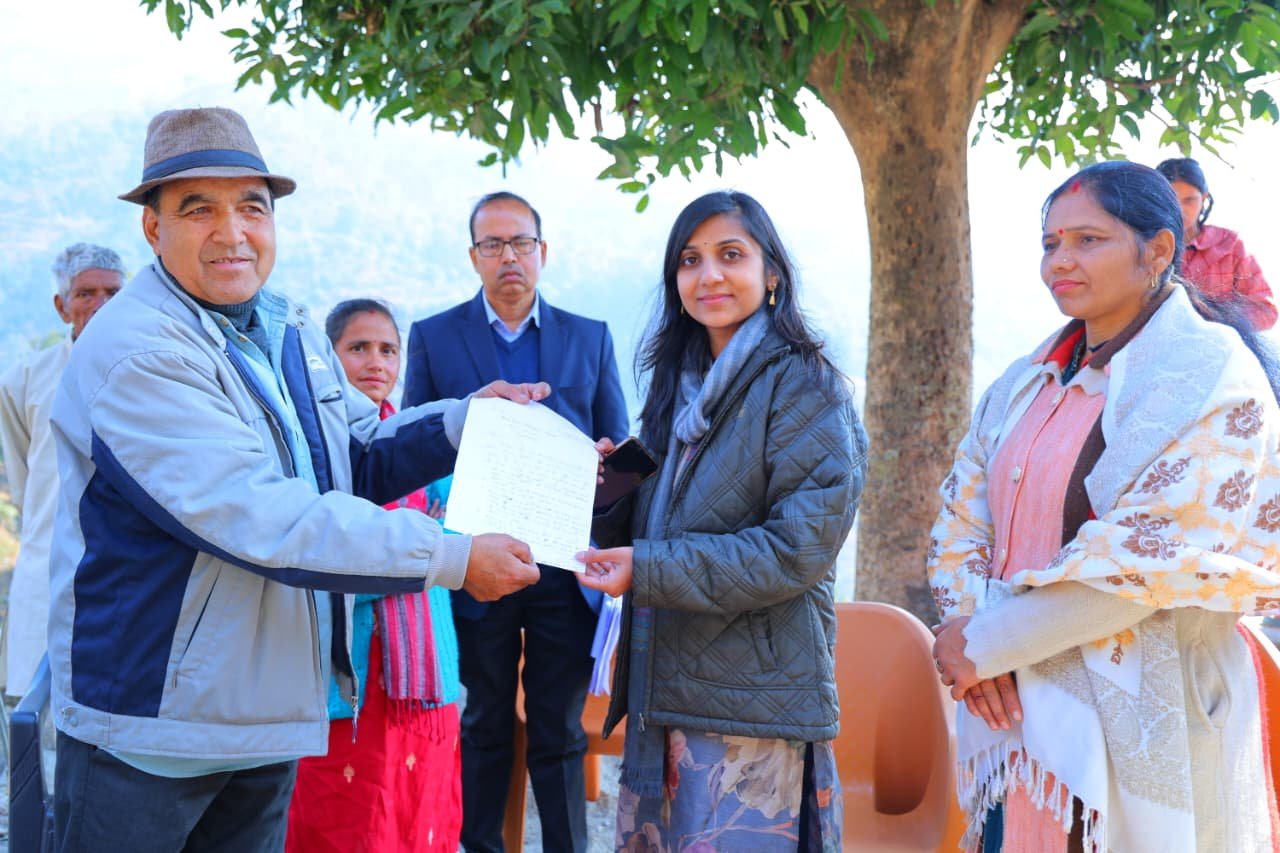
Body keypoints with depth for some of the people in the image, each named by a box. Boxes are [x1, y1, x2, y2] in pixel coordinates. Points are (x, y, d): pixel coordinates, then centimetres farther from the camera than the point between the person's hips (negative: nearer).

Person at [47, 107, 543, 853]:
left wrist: (470, 417, -2)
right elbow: (264, 520, -28)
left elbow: (360, 460, 16)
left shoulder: (292, 332, 8)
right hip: (150, 727, -8)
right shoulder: (132, 353, -21)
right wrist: (454, 557, -26)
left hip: (270, 720, 8)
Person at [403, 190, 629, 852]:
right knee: (483, 730, 12)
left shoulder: (591, 338, 8)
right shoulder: (433, 337, 4)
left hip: (567, 570, 1)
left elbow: (618, 451, 7)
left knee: (560, 735, 9)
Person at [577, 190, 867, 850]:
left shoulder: (802, 385, -8)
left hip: (752, 699, -7)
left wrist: (650, 569, -20)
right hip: (662, 686, 7)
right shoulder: (679, 382, 13)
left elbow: (799, 547, -16)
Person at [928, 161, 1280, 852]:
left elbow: (1149, 558, -19)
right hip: (1017, 710, 6)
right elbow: (961, 518, 8)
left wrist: (984, 643, -14)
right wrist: (971, 629, -12)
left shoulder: (1213, 377, -11)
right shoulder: (1027, 383, 11)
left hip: (1136, 734, -6)